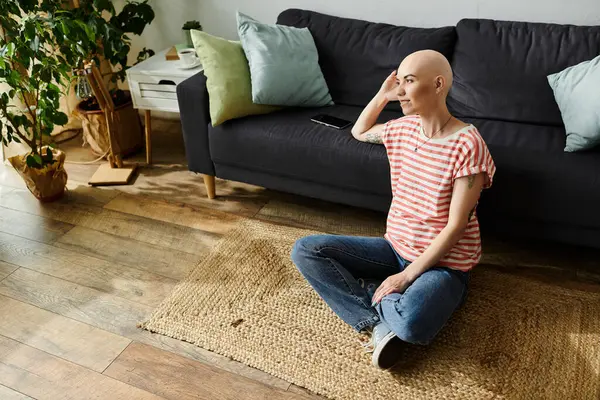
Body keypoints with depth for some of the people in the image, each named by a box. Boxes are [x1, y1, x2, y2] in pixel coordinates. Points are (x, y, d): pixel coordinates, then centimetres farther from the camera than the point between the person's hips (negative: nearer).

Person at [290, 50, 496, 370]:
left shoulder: (467, 144, -18)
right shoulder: (404, 128, 3)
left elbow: (455, 226, -18)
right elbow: (359, 132, 25)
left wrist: (407, 276, -20)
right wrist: (382, 96, 9)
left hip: (444, 263, -7)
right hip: (396, 248, 7)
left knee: (409, 326, -39)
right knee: (305, 250, -9)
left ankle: (372, 293, -6)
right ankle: (379, 323, -14)